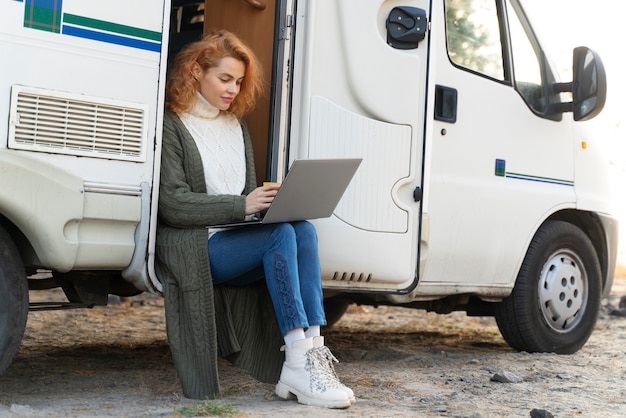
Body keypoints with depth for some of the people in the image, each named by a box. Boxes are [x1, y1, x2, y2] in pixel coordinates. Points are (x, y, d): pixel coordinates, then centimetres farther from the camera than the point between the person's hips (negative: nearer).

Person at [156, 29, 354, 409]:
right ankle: (299, 362, -36)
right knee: (282, 234, -29)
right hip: (193, 249, -6)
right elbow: (172, 204, -12)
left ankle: (312, 351, -32)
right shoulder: (171, 125, -2)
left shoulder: (237, 125, 21)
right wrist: (242, 206, -22)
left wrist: (273, 201, -4)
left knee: (304, 229, -23)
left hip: (237, 240, 6)